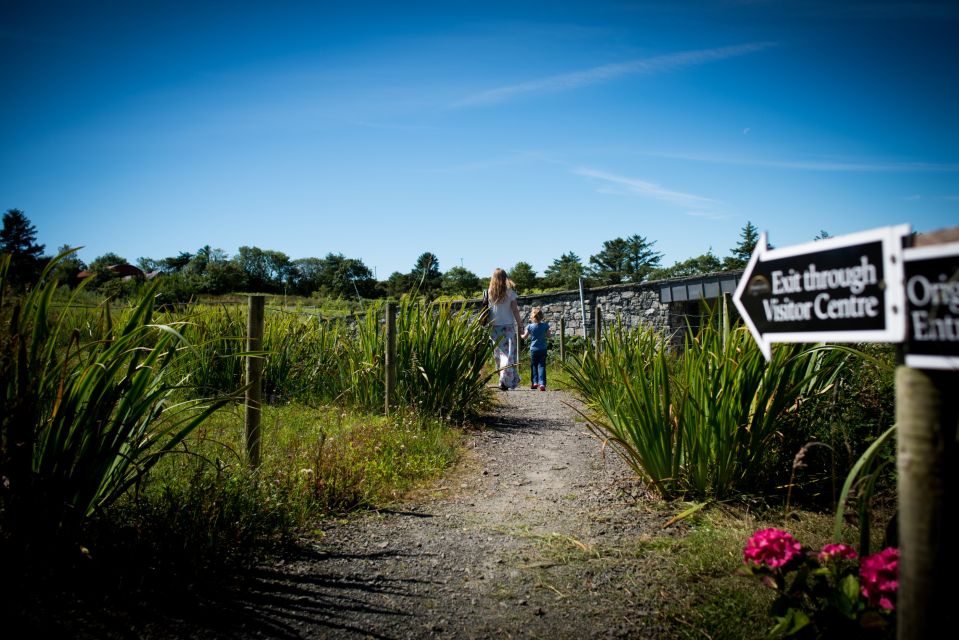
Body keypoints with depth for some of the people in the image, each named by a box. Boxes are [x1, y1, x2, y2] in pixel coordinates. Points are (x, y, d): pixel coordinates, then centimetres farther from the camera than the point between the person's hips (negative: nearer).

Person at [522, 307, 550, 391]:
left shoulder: (530, 327, -8)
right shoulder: (545, 326, -6)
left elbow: (525, 337, 1)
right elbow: (548, 336, 4)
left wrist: (521, 335, 22)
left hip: (533, 349, 0)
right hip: (543, 349, 1)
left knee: (533, 366, 14)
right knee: (541, 366, 1)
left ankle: (535, 382, 14)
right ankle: (542, 383, -9)